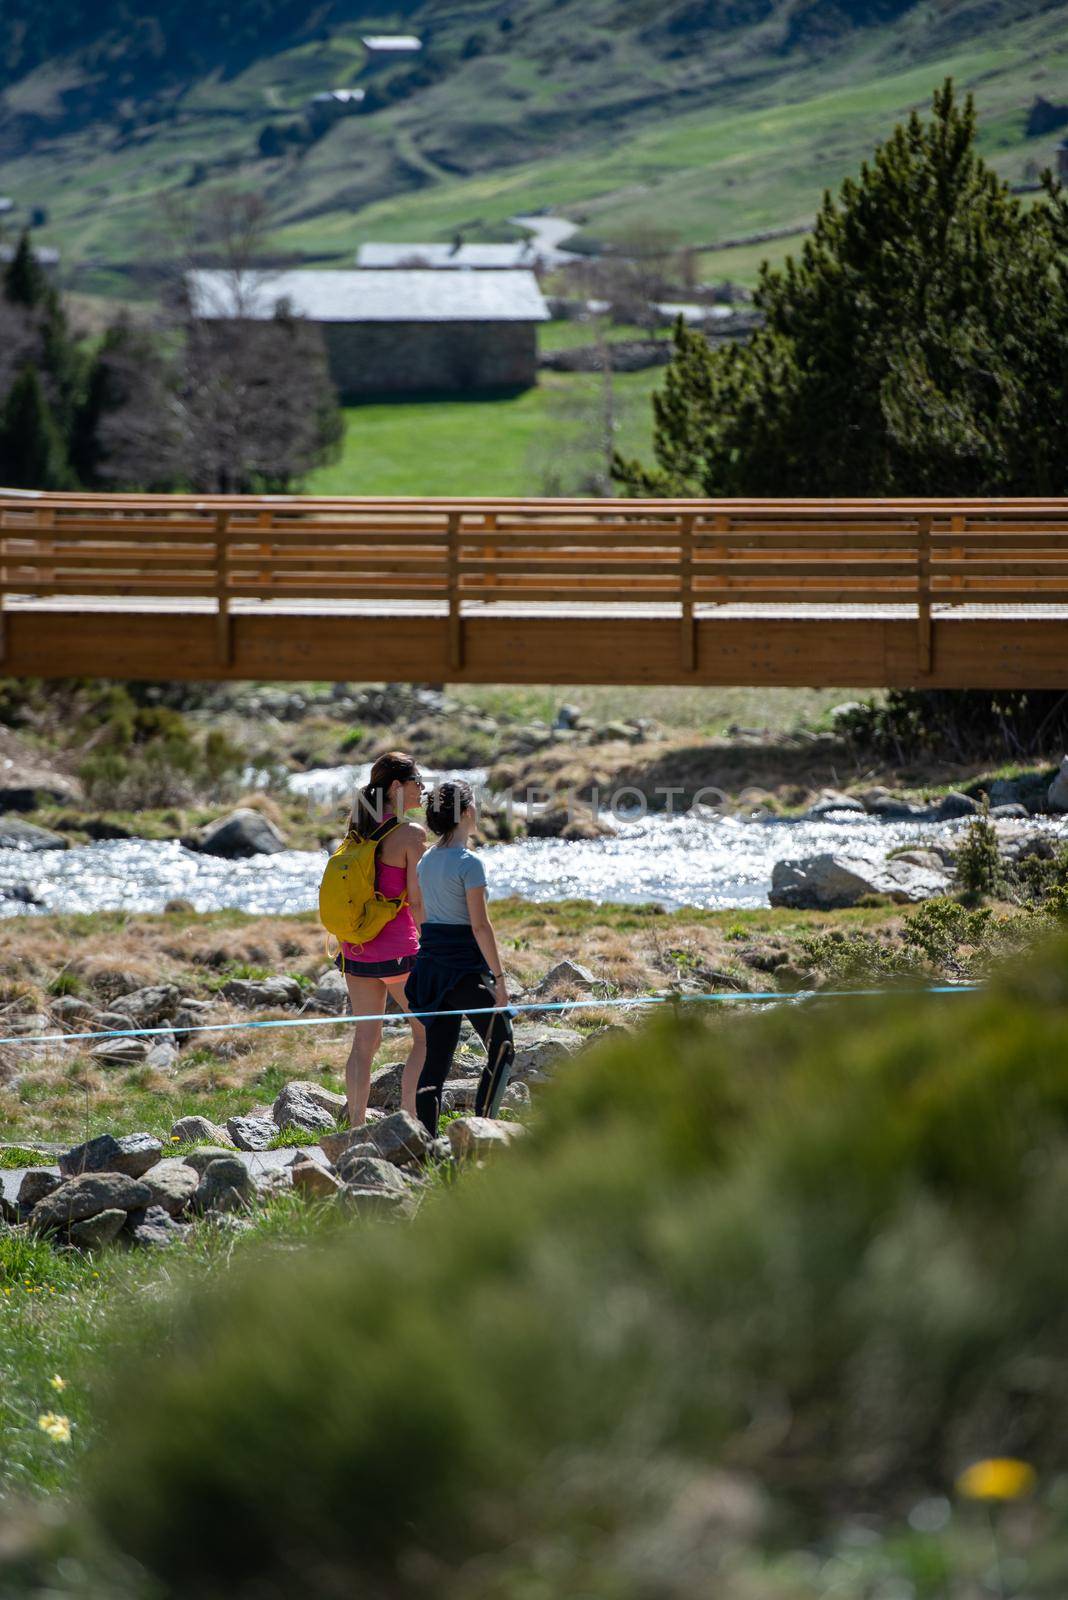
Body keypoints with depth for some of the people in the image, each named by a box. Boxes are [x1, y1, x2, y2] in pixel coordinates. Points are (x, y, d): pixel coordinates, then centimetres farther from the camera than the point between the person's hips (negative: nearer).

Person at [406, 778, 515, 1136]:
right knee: (502, 1050, 5)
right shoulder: (469, 864, -15)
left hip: (431, 963, 7)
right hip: (465, 968, -7)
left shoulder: (427, 861, 9)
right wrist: (498, 977, -12)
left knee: (436, 1059, 8)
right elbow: (480, 925, -17)